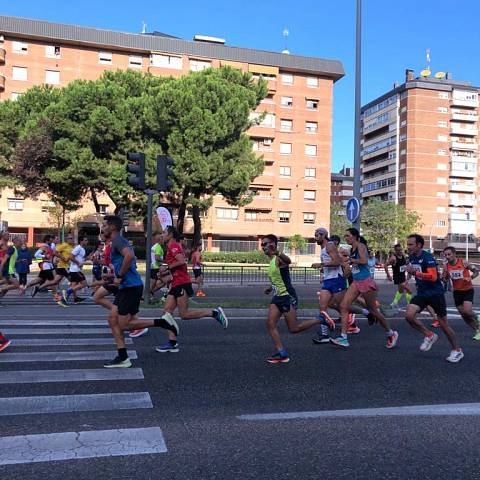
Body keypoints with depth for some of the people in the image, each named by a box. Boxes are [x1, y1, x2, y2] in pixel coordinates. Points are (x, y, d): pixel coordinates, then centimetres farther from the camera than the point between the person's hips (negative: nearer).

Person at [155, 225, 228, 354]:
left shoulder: (173, 245, -10)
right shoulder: (172, 247, 21)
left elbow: (182, 261, -24)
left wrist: (167, 267, -15)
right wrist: (166, 272, 15)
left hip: (182, 283, -10)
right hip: (176, 284, 10)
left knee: (184, 315, -8)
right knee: (167, 311, 1)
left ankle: (215, 313, 1)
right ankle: (172, 343, 1)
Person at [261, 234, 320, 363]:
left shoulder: (279, 259, -15)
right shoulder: (272, 261, 14)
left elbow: (289, 261, -42)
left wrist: (278, 252, -57)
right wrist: (272, 287, 27)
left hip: (288, 296, -9)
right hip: (278, 296, 9)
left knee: (293, 329, -4)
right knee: (270, 323, -3)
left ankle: (321, 320, 13)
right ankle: (282, 353, 0)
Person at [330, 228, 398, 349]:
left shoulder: (361, 246, -10)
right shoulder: (352, 250, 14)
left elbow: (364, 261, -26)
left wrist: (351, 260, -14)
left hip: (366, 282, -8)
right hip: (355, 283, 8)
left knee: (373, 310, 4)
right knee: (343, 306, -7)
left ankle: (391, 334, 26)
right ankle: (343, 338, -8)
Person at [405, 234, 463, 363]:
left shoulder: (427, 257, -18)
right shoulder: (411, 258, 5)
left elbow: (433, 277, -29)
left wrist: (414, 272, -31)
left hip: (435, 293, -6)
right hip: (421, 293, 6)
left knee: (443, 323, 2)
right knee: (409, 315, -15)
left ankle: (457, 350, 20)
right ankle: (429, 335, 7)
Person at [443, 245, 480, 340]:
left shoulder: (464, 263, -15)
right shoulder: (446, 267, -5)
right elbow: (445, 280, 8)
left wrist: (470, 278, -22)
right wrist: (442, 278, -15)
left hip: (468, 290, -4)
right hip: (457, 292, 4)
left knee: (467, 310, -21)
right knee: (463, 314, 7)